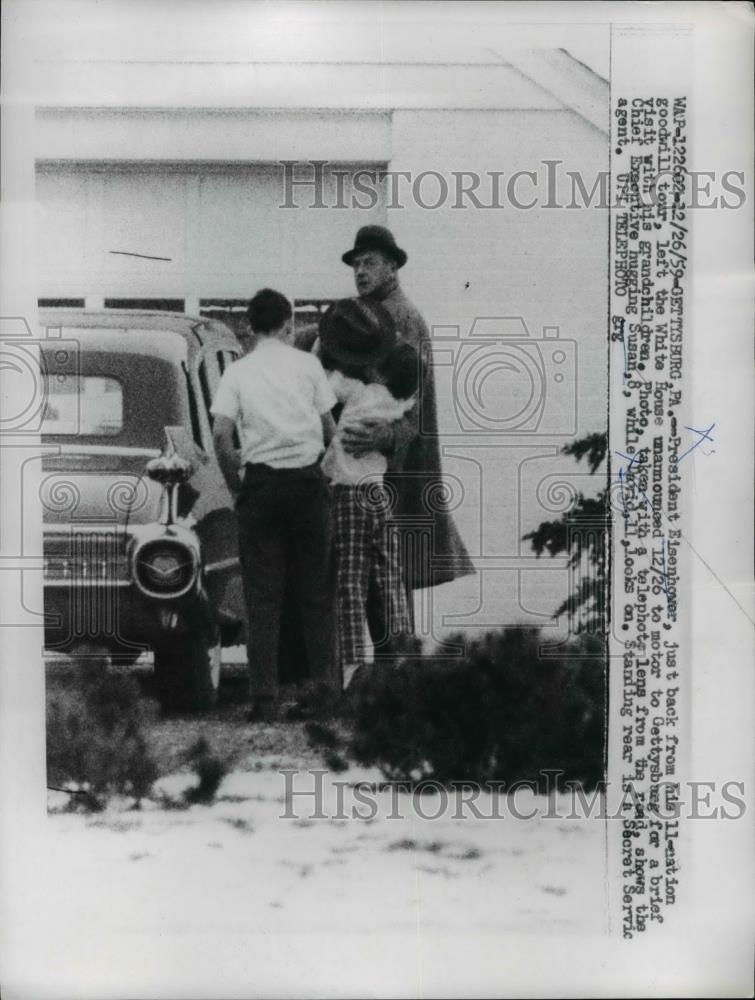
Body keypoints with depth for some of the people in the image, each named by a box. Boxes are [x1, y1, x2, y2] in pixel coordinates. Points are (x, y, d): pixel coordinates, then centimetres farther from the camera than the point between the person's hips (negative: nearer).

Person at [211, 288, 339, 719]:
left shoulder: (237, 371, 3)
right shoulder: (307, 363, 3)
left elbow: (221, 433, -7)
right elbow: (329, 426, 5)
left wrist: (234, 483, 5)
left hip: (261, 483, 0)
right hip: (308, 479, 0)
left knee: (263, 594, 3)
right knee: (315, 589, 9)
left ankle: (265, 695, 0)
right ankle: (325, 684, 10)